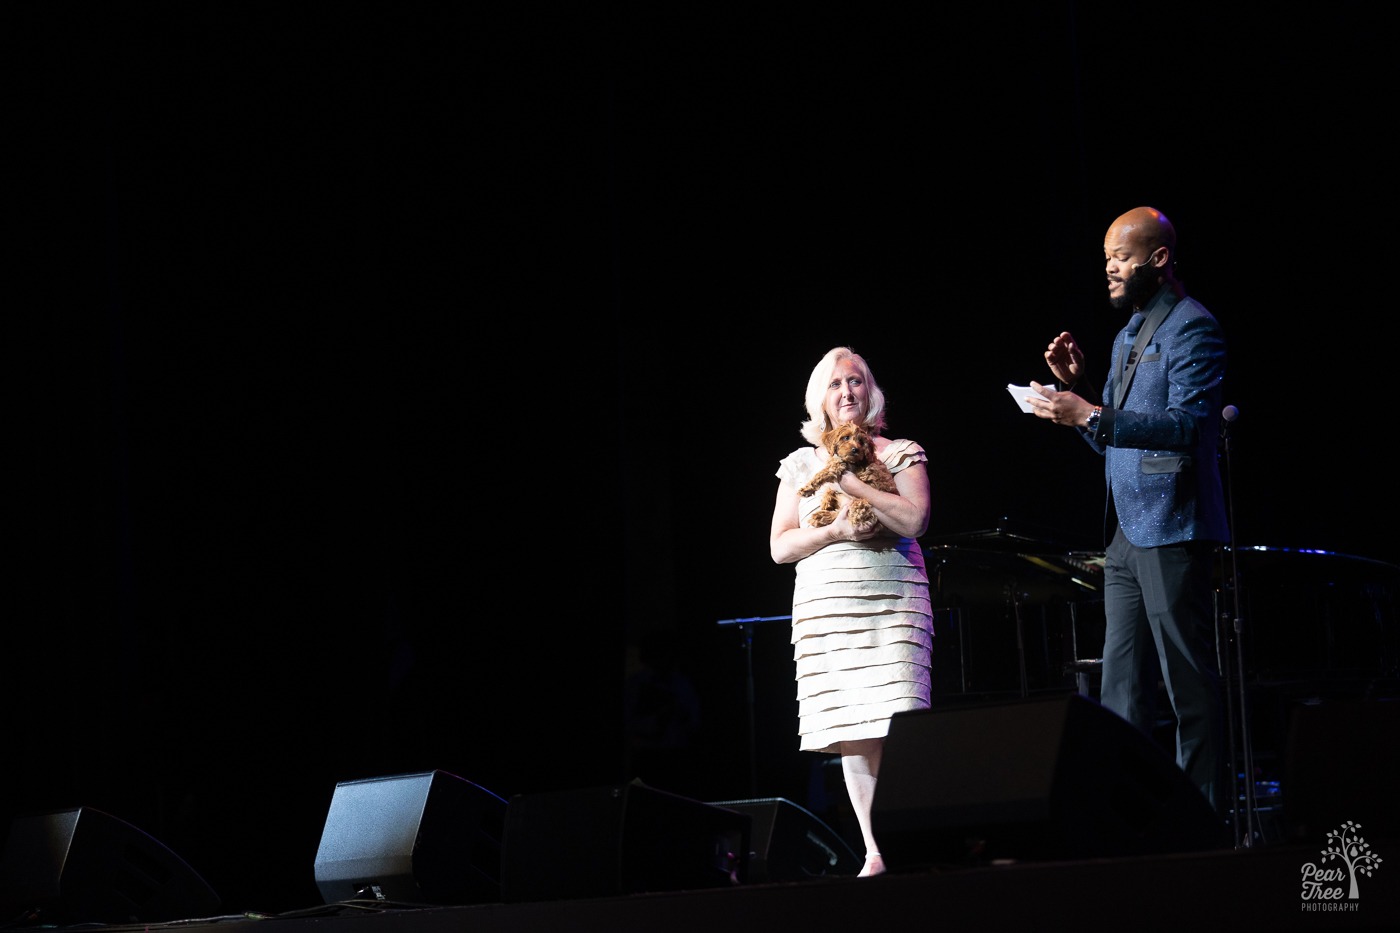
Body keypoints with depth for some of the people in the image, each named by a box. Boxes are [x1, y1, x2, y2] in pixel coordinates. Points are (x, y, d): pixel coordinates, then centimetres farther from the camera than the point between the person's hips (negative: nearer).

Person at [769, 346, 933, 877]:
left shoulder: (900, 454, 9)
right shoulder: (800, 465, 15)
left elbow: (914, 520, -8)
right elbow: (779, 547, 9)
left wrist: (850, 482, -9)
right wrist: (837, 530, -7)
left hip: (893, 599, -2)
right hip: (827, 605, 2)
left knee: (897, 727, -15)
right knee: (852, 736, -3)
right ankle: (875, 853, -1)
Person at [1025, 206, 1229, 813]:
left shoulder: (1192, 327, -8)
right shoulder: (1128, 337, 21)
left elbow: (1186, 425, -20)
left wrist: (1089, 416, -23)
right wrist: (1074, 385, 8)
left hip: (1173, 530, -9)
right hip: (1126, 534, 9)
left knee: (1189, 683, -6)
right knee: (1121, 689, 6)